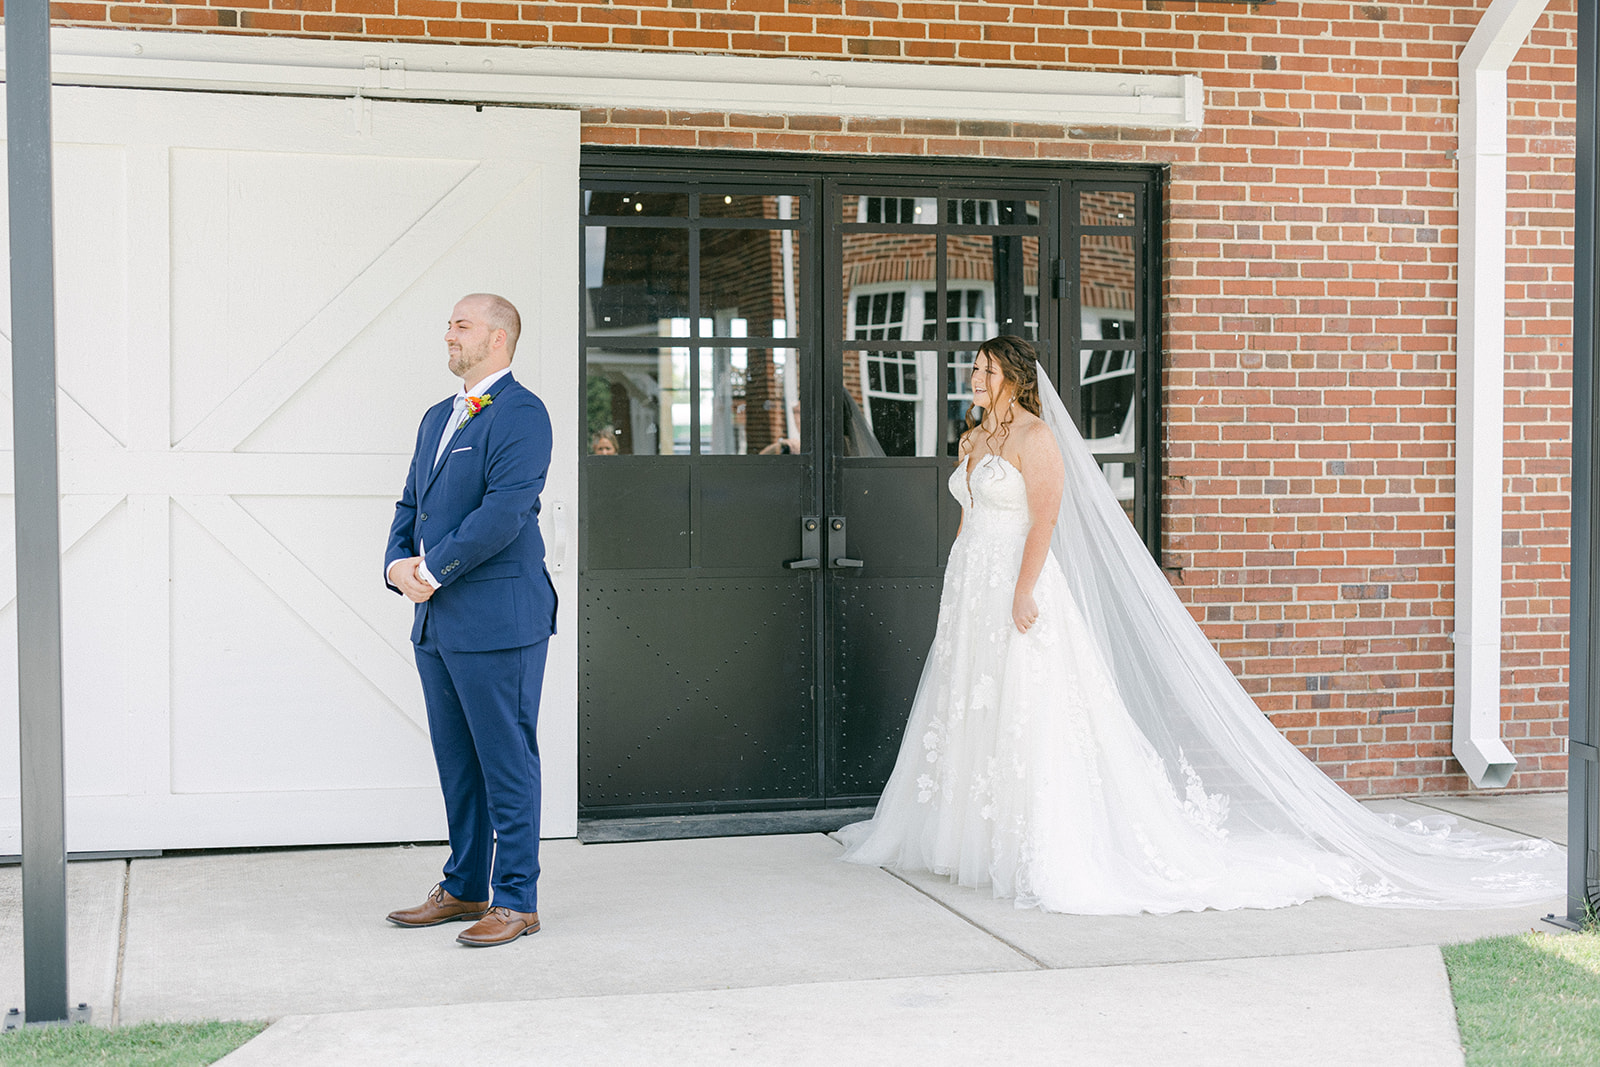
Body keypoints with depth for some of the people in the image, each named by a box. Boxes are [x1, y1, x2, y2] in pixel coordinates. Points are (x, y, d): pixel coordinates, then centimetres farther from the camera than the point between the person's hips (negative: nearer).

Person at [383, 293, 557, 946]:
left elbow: (504, 511, -19)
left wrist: (433, 570, -15)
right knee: (457, 762, 15)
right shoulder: (438, 418, 19)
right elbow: (411, 505, 18)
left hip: (497, 620, -9)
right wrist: (397, 565, -1)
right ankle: (464, 889, 25)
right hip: (436, 622, 9)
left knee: (507, 763, -2)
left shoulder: (521, 415, -10)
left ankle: (516, 900, 4)